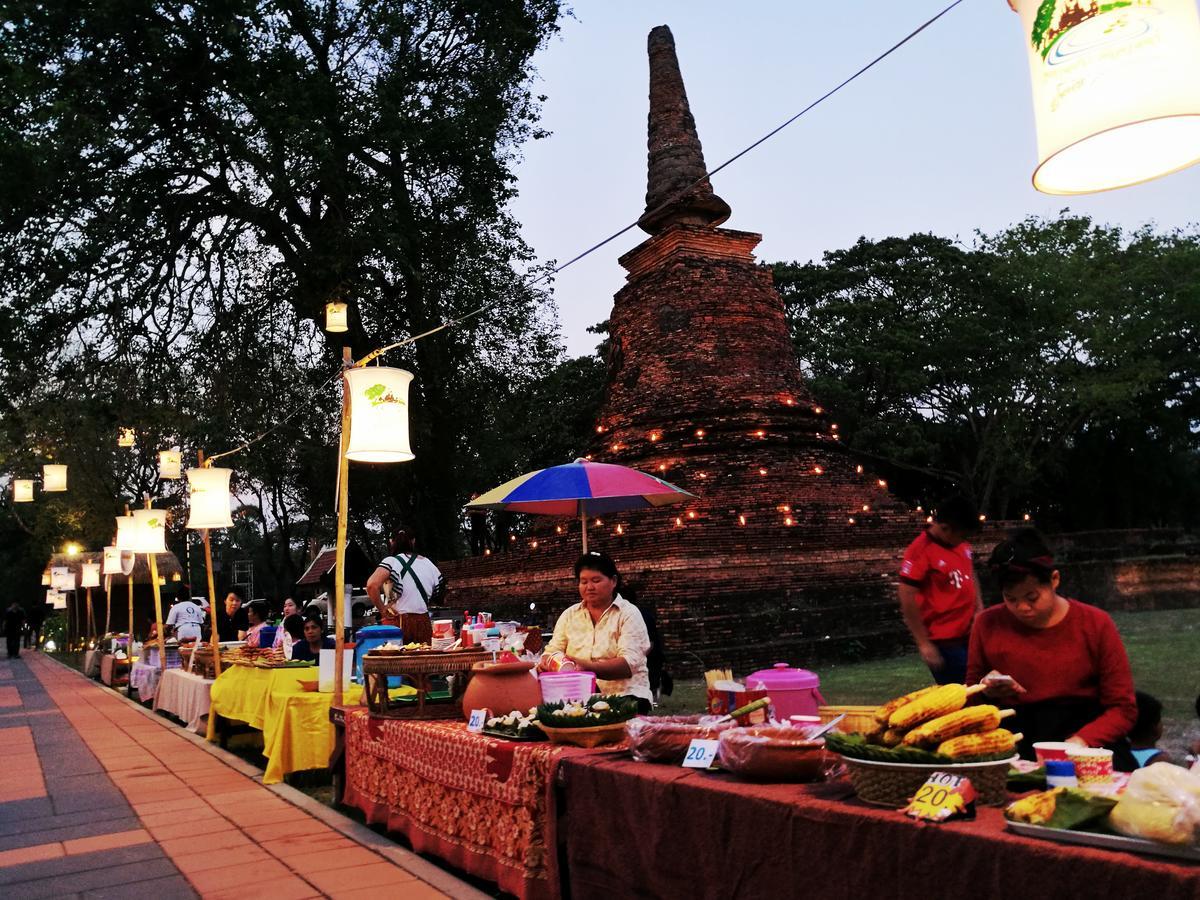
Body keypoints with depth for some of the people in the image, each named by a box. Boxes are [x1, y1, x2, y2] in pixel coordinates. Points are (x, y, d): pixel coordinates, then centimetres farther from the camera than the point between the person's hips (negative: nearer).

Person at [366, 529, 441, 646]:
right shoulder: (430, 565, 9)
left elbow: (372, 585, -21)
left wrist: (382, 609, -10)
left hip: (396, 623, -4)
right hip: (423, 623, 4)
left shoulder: (391, 561, -7)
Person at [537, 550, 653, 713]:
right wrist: (546, 663, -16)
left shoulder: (628, 614, 0)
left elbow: (629, 663, -14)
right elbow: (552, 651, 9)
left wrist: (588, 667, -31)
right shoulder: (569, 615, 14)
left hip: (625, 695, -3)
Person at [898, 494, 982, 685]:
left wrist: (979, 609, 9)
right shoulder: (920, 551, -18)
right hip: (944, 642, -7)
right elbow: (907, 600, -18)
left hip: (969, 634, 7)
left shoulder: (961, 544, 6)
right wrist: (924, 643, -17)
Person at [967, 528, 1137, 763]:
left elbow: (1122, 709, 0)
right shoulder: (988, 624, 4)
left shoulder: (1095, 624, 0)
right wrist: (986, 691, -6)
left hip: (1083, 735, 1)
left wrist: (1080, 742, -18)